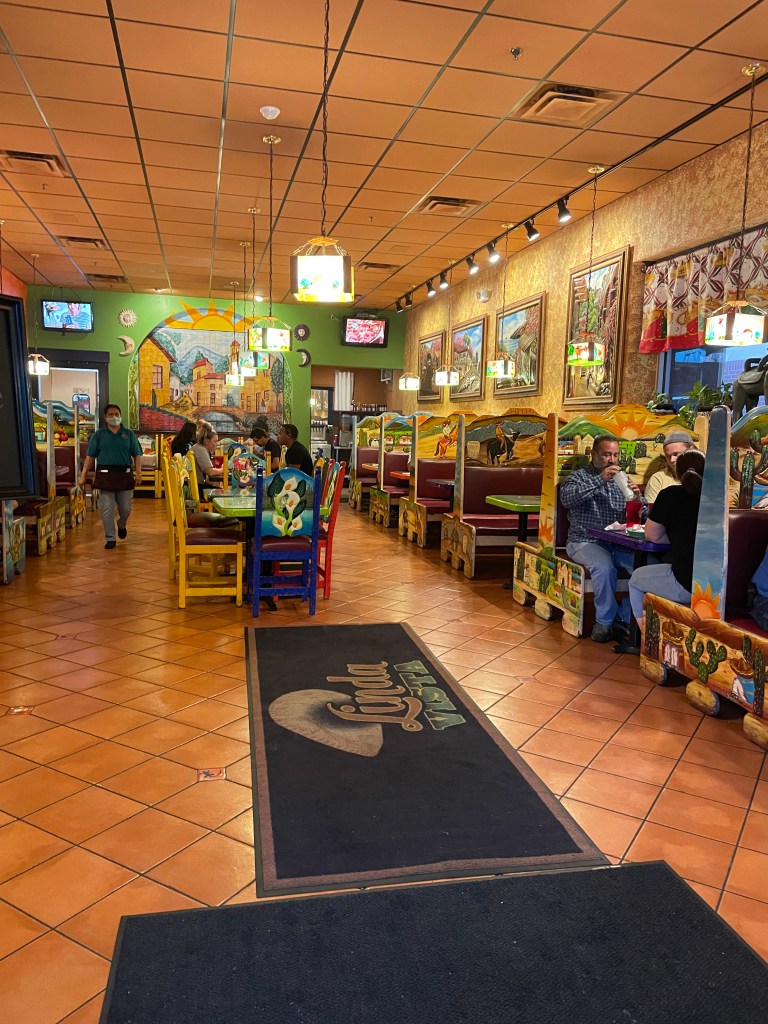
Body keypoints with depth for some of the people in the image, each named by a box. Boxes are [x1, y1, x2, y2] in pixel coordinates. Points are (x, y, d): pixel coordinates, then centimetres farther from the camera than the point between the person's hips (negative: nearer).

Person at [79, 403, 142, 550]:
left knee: (126, 507, 6)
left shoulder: (129, 434, 8)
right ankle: (110, 538, 8)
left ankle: (122, 525, 38)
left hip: (124, 474, 1)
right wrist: (83, 475, 0)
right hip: (105, 475, -1)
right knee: (106, 509, -2)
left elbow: (137, 455, 7)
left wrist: (138, 473, -6)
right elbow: (90, 457, 5)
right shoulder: (99, 435, 6)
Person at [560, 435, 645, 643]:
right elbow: (566, 498, -17)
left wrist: (637, 497, -12)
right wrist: (600, 479, -22)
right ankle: (605, 621, -13)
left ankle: (624, 618, -7)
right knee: (605, 567, -34)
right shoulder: (579, 476, 7)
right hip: (586, 542, -4)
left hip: (619, 544, 4)